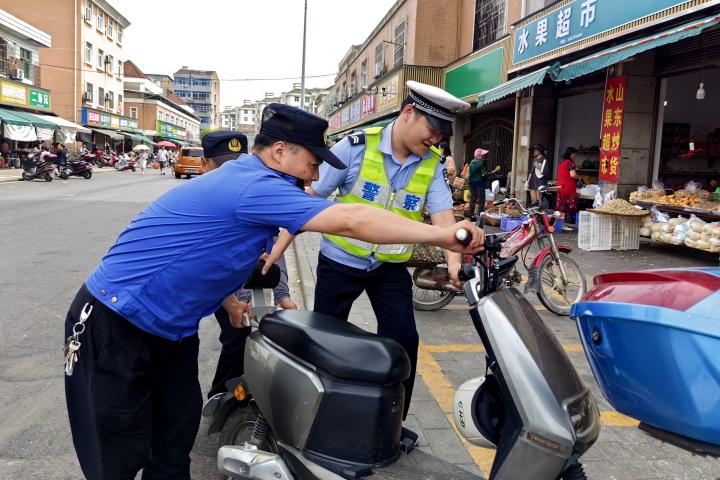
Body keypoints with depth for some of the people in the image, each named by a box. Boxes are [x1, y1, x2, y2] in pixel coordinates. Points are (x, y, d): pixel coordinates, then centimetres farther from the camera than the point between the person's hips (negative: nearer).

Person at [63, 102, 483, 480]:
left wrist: (227, 299, 22)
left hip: (169, 329, 10)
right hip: (116, 325, -10)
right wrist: (443, 235, -28)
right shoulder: (256, 186, -26)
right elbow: (350, 220, -34)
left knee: (175, 443, 13)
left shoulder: (241, 176, 7)